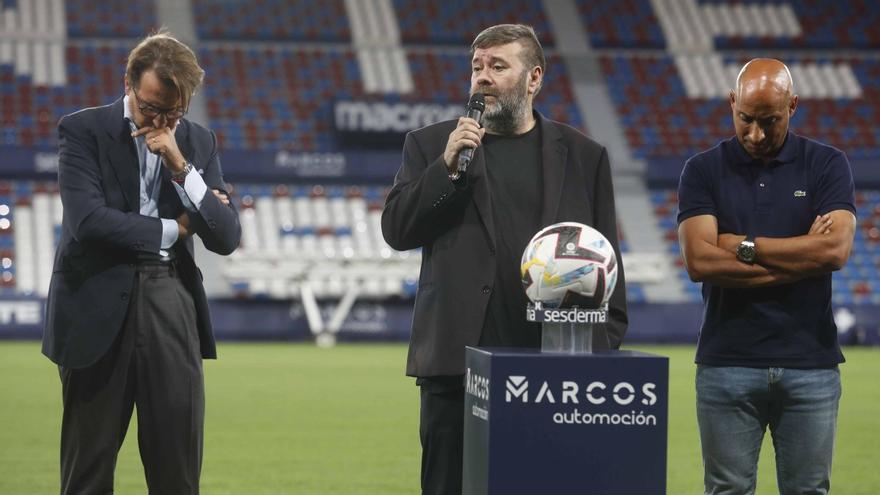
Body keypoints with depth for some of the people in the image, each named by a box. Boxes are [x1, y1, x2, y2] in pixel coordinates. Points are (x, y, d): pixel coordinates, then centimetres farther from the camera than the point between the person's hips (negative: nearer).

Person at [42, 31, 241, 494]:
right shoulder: (83, 130, -1)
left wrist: (181, 167, -8)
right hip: (99, 308, -3)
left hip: (173, 304, 3)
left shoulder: (197, 141, 12)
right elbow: (87, 220, -14)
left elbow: (226, 239, 4)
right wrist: (174, 228, -4)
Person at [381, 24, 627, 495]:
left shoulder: (584, 156, 10)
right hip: (458, 361, 0)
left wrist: (606, 350, 2)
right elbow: (396, 229, 1)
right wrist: (448, 167, -11)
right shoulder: (431, 145, 9)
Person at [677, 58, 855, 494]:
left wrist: (743, 246, -8)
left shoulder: (827, 165, 4)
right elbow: (699, 260, -10)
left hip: (810, 363, 1)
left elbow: (835, 249, -11)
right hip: (728, 364, 0)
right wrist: (799, 256, -9)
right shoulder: (703, 171, 3)